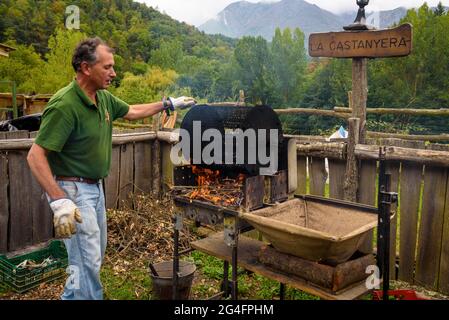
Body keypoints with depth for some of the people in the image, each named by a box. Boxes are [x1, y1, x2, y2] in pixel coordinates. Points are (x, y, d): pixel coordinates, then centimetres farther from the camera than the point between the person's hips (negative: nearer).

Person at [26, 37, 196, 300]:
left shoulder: (103, 98, 1)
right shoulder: (64, 105, -25)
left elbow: (132, 112, 20)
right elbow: (36, 155, -27)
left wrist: (169, 104, 19)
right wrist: (59, 201, -34)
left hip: (95, 187, 9)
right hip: (73, 190, -9)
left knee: (95, 255, 21)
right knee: (88, 261, -5)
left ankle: (75, 294, 40)